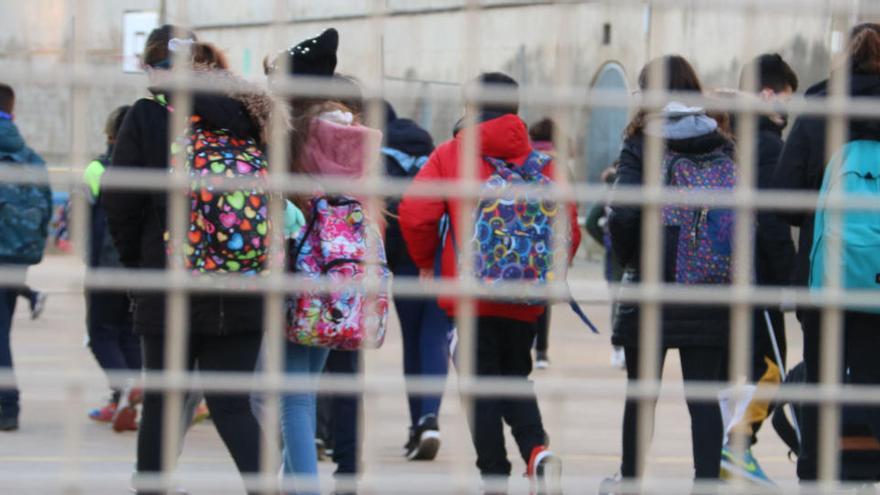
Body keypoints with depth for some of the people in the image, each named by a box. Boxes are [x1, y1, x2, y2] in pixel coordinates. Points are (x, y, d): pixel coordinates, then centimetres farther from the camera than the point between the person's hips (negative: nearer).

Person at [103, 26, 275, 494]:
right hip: (245, 295, 3)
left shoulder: (148, 117, -7)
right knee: (232, 404, 9)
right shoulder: (250, 120, 3)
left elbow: (119, 202, -6)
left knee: (162, 403, 10)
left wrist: (136, 260, 9)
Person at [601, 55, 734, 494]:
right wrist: (727, 266, 8)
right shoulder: (724, 149, 4)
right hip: (712, 291, 2)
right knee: (704, 395, 2)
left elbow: (624, 214, -16)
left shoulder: (641, 147, -6)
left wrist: (627, 258, 2)